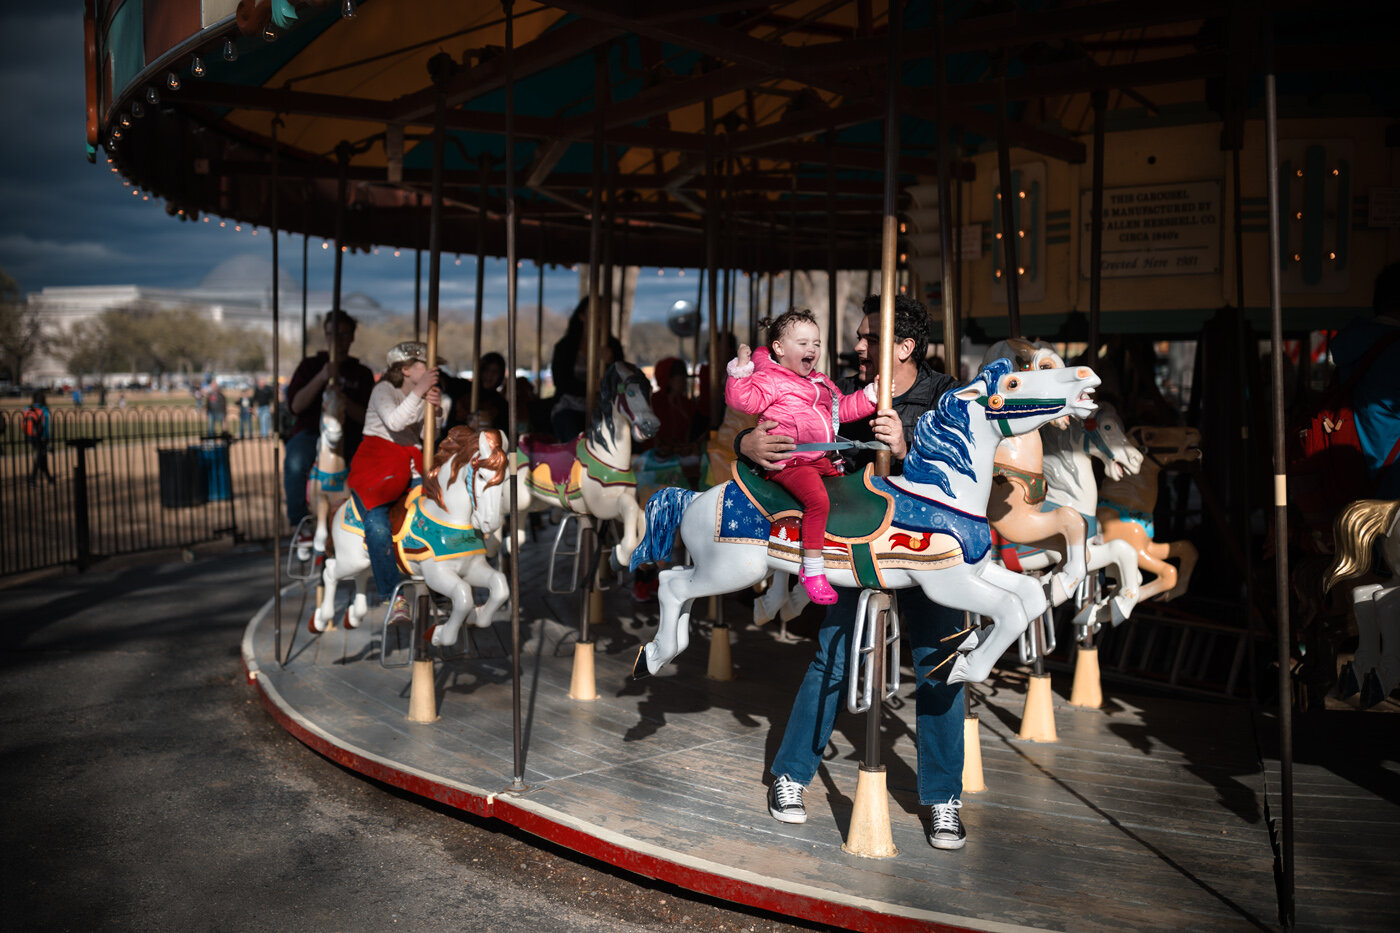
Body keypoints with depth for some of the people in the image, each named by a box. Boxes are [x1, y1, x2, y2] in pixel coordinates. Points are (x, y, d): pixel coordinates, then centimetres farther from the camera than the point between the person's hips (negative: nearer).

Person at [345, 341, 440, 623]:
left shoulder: (424, 393, 14)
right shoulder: (384, 390, -4)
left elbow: (426, 437, 6)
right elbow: (394, 422, -25)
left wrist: (434, 408, -9)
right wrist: (418, 393, -29)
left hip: (410, 464, 6)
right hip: (375, 465, -6)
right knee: (378, 525, -26)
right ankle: (394, 594, -19)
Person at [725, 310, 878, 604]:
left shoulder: (821, 383, 22)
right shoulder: (769, 380, -3)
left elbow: (844, 408, 27)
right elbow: (743, 399, -16)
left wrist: (872, 393, 17)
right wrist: (741, 368, -26)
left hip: (822, 460, 9)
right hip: (789, 463, -9)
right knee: (817, 499, -30)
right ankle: (812, 570, -22)